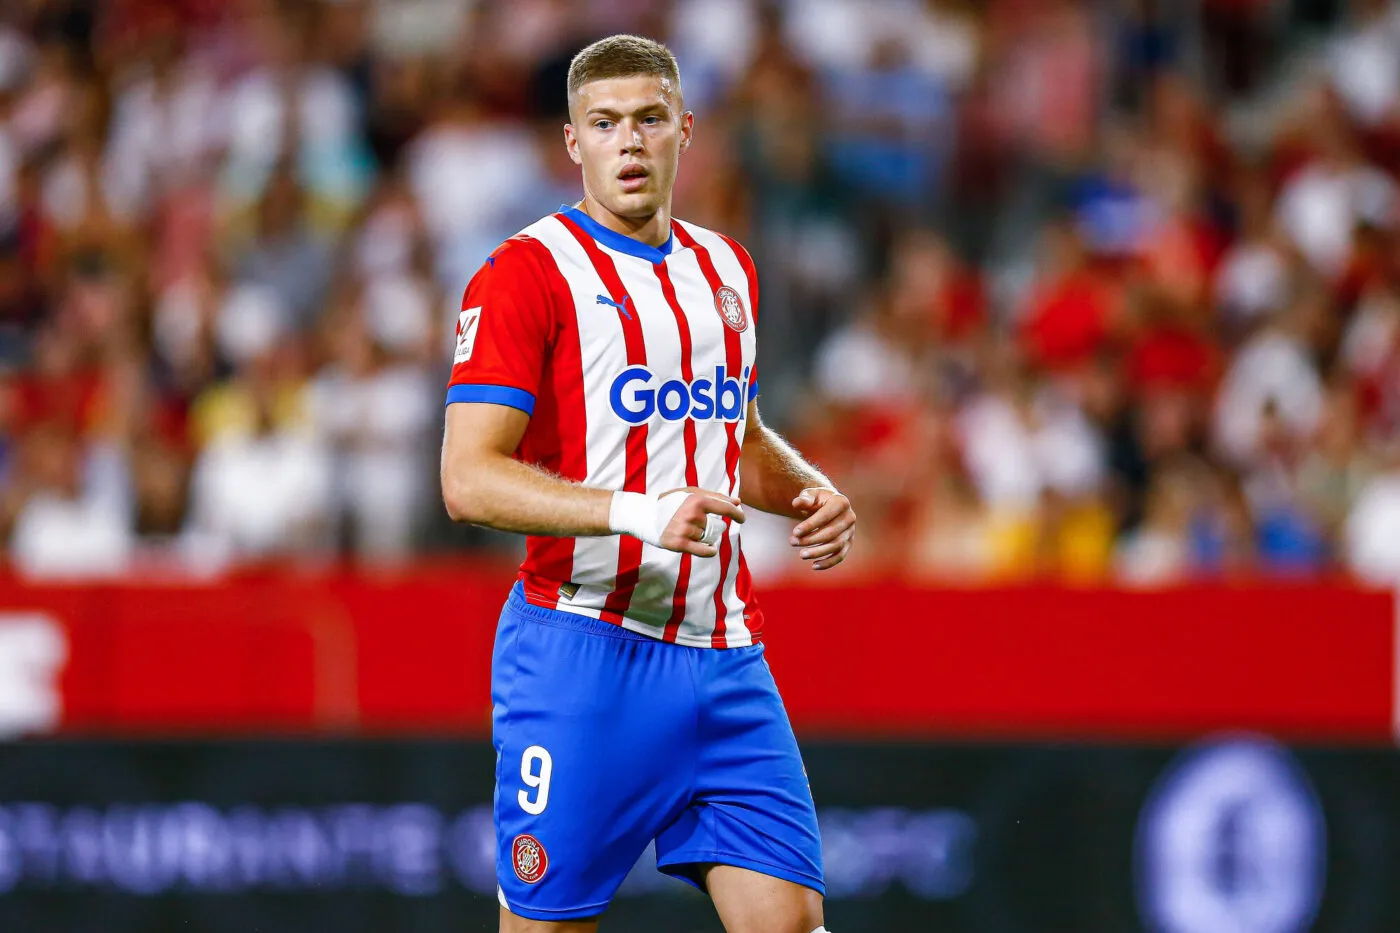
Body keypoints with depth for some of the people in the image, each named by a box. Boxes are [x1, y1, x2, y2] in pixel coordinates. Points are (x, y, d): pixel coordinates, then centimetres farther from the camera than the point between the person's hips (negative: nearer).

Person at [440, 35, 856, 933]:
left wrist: (810, 490, 9)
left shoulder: (726, 268, 16)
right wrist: (637, 513, -25)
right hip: (585, 648, -6)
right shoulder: (528, 271, -6)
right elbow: (469, 478, -14)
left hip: (725, 654, 6)